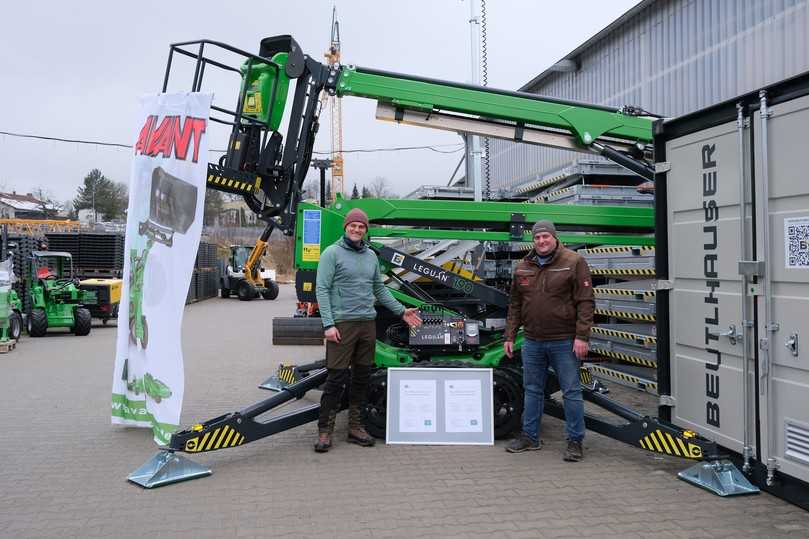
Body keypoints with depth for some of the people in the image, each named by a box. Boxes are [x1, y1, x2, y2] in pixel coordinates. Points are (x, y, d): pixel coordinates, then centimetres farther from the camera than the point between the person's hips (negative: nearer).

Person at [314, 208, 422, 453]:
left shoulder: (371, 255, 15)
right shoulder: (332, 253, -3)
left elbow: (380, 289, 22)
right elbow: (322, 290, -8)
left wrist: (401, 311, 17)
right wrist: (328, 324, -16)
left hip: (368, 323, 6)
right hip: (342, 323, -6)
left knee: (362, 376, 10)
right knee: (336, 377, -6)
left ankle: (355, 427, 21)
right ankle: (325, 430, 4)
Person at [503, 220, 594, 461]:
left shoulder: (573, 262, -5)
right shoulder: (523, 268, 9)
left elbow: (585, 302, -9)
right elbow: (515, 305, 14)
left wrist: (582, 336, -15)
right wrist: (509, 336, 10)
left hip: (564, 342, -5)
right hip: (532, 342, 5)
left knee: (571, 392, 2)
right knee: (532, 390, 13)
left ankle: (575, 441, 14)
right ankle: (530, 437, 26)